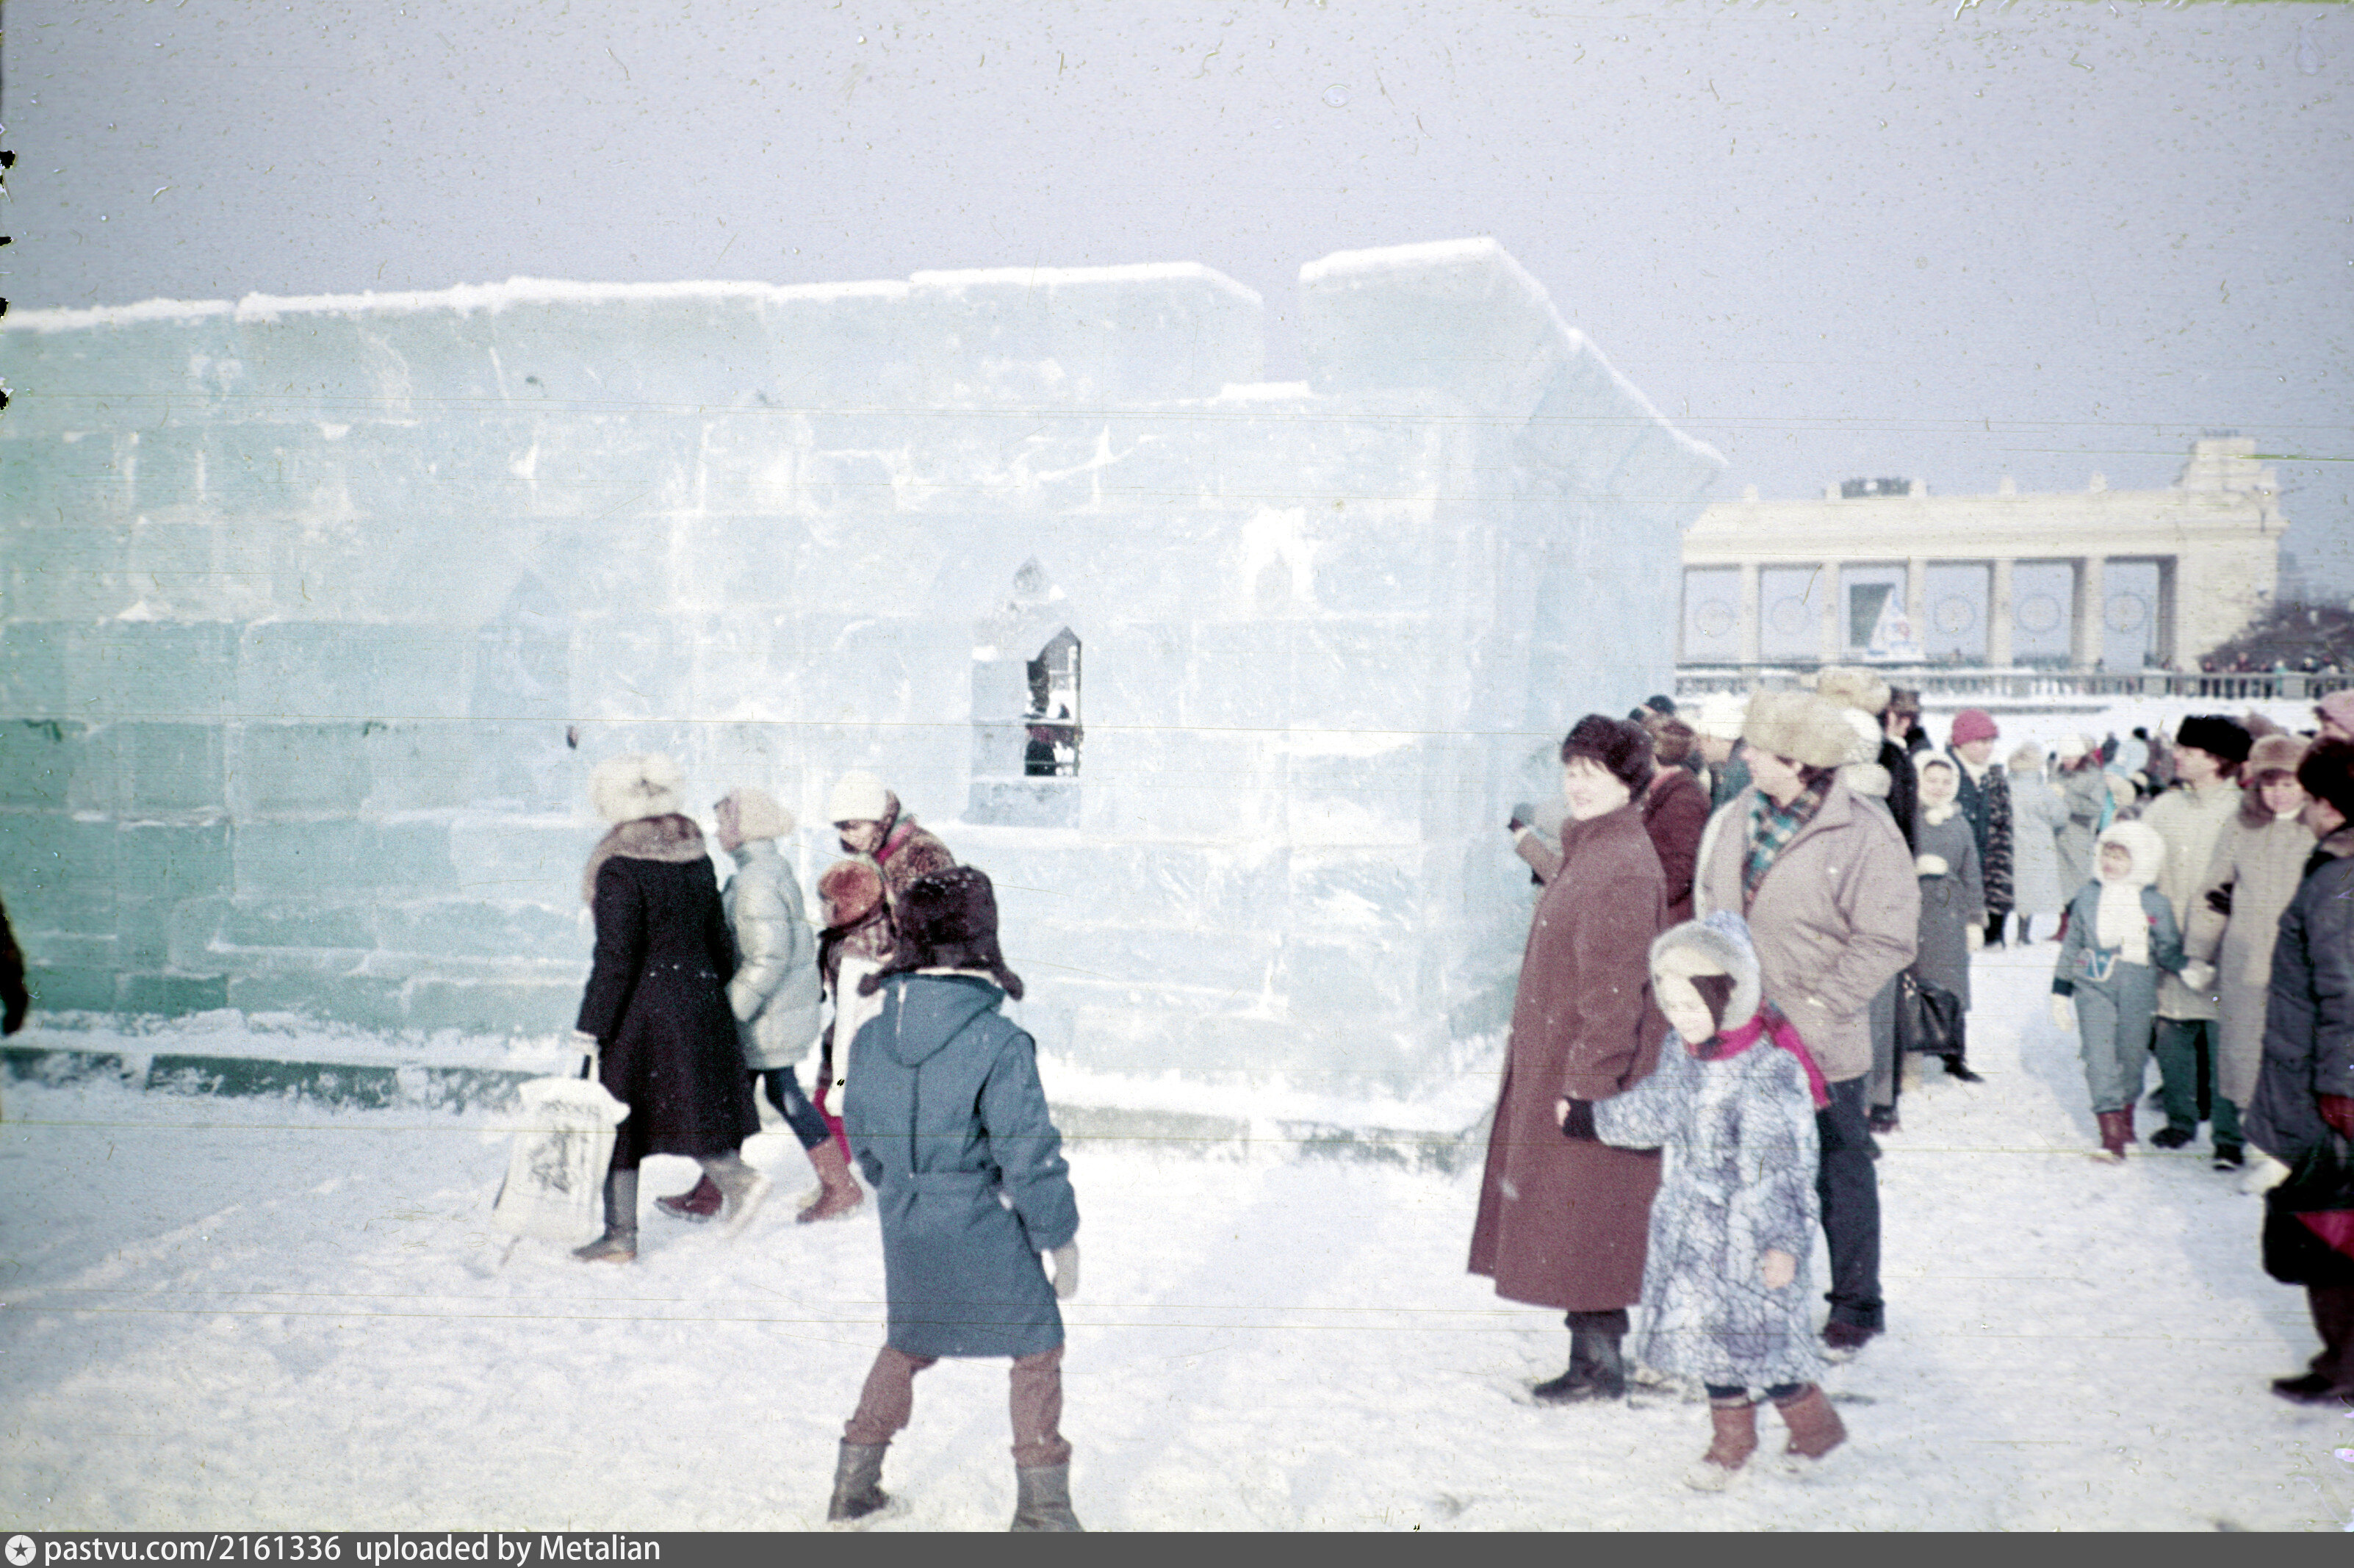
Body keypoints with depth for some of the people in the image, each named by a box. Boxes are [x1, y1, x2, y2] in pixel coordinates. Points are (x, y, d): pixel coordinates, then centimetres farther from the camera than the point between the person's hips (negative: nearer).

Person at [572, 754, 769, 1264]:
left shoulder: (620, 869, -17)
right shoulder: (696, 857, 5)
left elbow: (615, 958, -19)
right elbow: (717, 936, 11)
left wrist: (590, 1029, -14)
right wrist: (719, 995, 23)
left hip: (640, 1007, -7)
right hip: (700, 998, 7)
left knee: (615, 1119, 6)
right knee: (689, 1106, 18)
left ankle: (621, 1235, 13)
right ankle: (735, 1175, -1)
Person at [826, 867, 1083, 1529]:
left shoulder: (872, 1034, -6)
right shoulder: (999, 1044, -23)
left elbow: (863, 1138, 7)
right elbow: (1030, 1156, -18)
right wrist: (1061, 1238, -5)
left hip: (906, 1229, 5)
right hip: (986, 1231, -5)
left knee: (907, 1342, 26)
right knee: (1037, 1348, 14)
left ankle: (855, 1481, 34)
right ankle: (1042, 1504, 19)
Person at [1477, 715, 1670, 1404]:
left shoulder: (1624, 867, -20)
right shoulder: (1586, 853, 12)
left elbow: (1615, 991, -23)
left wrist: (1586, 1086, -23)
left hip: (1587, 1080, -10)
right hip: (1554, 1070, 10)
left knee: (1585, 1230, 0)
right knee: (1571, 1226, 17)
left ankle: (1599, 1363, 12)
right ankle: (1595, 1349, 28)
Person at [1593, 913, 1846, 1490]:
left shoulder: (1771, 1072, -23)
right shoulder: (1681, 1052, -1)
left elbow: (1785, 1168, -21)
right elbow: (1655, 1110, 18)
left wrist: (1784, 1241, -23)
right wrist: (1593, 1117, 29)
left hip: (1750, 1233, -7)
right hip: (1695, 1229, 7)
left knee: (1754, 1334, 2)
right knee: (1705, 1328, 13)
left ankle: (1815, 1422, 28)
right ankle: (1730, 1440, 31)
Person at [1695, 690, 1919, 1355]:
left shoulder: (1864, 834, -14)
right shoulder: (1735, 819, 3)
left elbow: (1887, 939, -14)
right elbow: (1709, 907, 13)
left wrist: (1822, 1004, -16)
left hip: (1819, 1048, -5)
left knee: (1839, 1178, 11)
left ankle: (1856, 1304, 27)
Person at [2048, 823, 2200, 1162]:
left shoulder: (2155, 904, 0)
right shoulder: (2087, 897, 4)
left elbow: (2169, 949, 4)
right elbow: (2071, 945, 10)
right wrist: (2061, 990, 10)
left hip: (2138, 989, 0)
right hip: (2093, 988, 0)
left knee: (2132, 1054, 10)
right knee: (2100, 1057, -8)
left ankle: (2126, 1118, 34)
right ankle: (2111, 1133, -9)